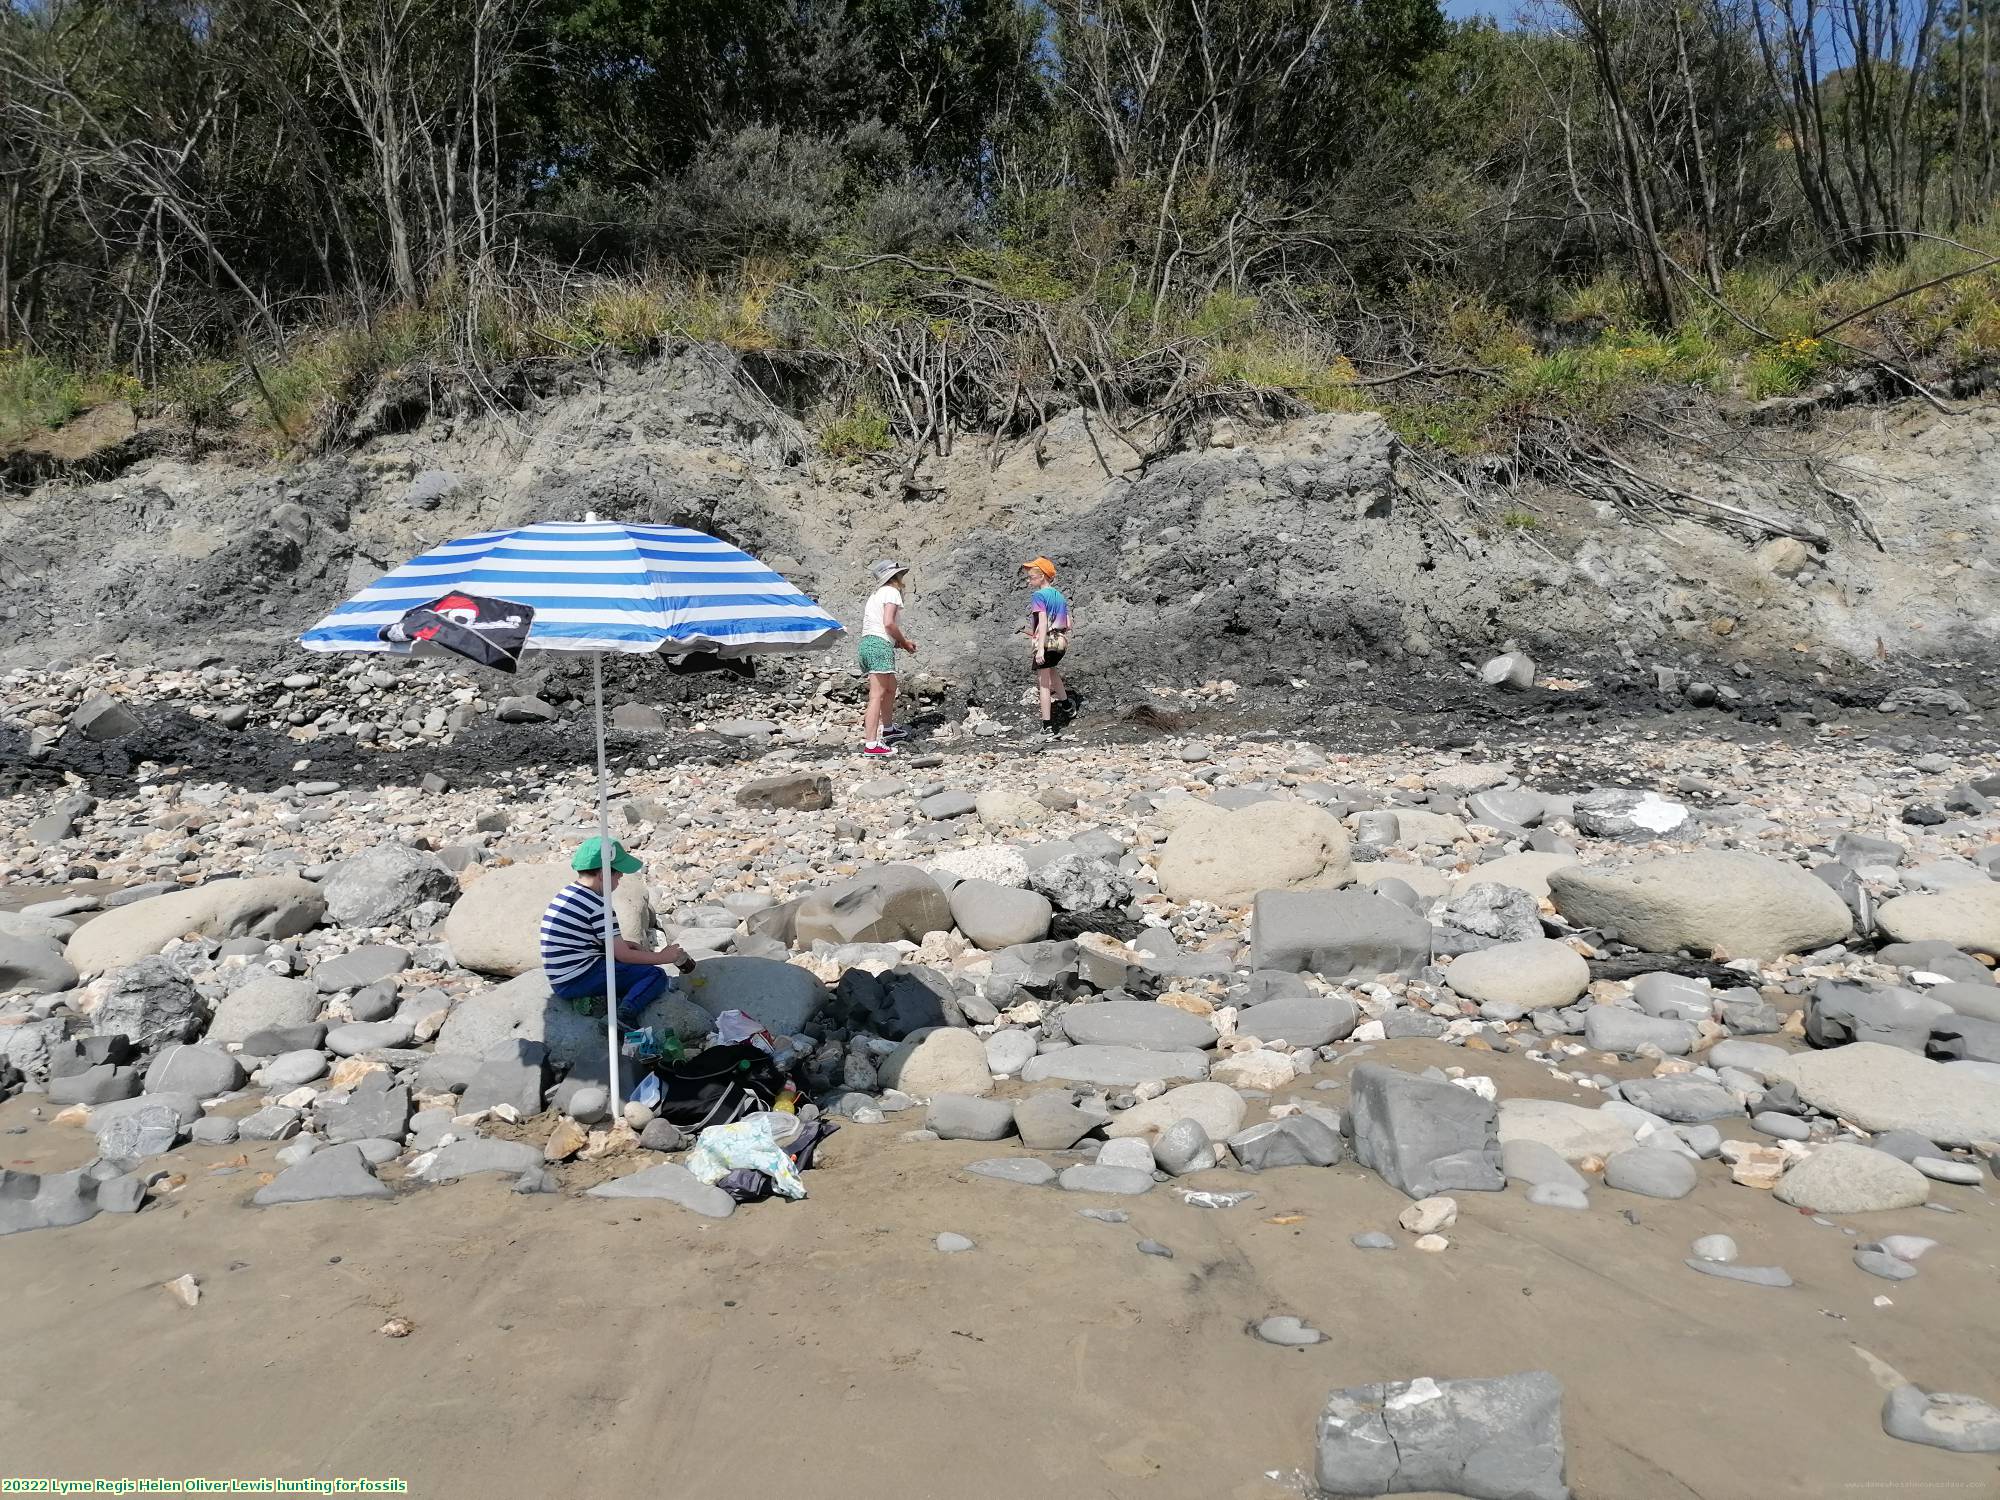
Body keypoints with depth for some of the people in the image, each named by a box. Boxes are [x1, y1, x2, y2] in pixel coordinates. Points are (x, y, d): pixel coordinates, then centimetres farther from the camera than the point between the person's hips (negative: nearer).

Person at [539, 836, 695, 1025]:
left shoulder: (567, 892, 10)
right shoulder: (597, 906, -17)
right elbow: (623, 955, -13)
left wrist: (630, 945, 11)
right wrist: (662, 957, -1)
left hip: (559, 981, 9)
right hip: (578, 979, -9)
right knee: (655, 975, -7)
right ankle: (625, 1014, -27)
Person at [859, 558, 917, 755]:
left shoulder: (876, 594, 25)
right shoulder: (892, 592, -4)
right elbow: (889, 623, -16)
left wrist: (900, 641, 14)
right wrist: (904, 642, -2)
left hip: (867, 643, 10)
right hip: (880, 645, -10)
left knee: (891, 687, 26)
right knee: (877, 695, -14)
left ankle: (887, 728, 43)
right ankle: (871, 744, -20)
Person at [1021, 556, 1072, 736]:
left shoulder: (1038, 596, -11)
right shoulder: (1060, 595, 11)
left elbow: (1043, 621, -22)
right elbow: (1068, 624, 9)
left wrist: (1040, 648, -27)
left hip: (1045, 642, -8)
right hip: (1062, 641, 8)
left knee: (1043, 683, -1)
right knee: (1051, 669, 34)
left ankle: (1047, 726, -4)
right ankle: (1066, 707, 44)